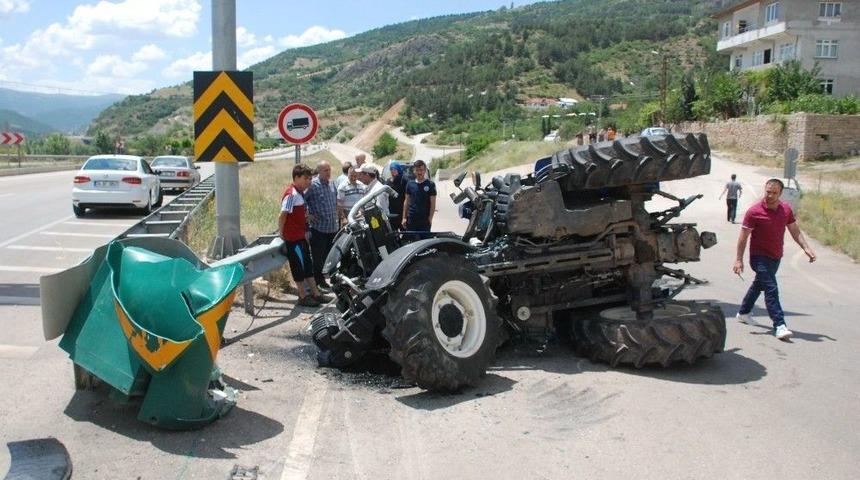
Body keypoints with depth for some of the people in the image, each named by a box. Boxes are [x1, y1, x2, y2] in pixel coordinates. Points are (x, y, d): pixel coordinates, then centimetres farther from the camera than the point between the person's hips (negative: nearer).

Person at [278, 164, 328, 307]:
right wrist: (282, 235, -15)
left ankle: (315, 293, 22)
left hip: (300, 236, 9)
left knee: (308, 265, 14)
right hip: (293, 238, -9)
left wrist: (307, 216, 9)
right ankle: (303, 297, 9)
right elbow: (282, 216, -20)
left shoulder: (299, 193, 11)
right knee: (299, 267, 0)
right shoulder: (291, 194, -18)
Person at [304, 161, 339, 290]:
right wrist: (307, 215, -13)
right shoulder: (313, 185, -13)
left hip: (333, 227, 7)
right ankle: (318, 281, 11)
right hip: (318, 227, -7)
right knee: (318, 257, 2)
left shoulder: (332, 183, 10)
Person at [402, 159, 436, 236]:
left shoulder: (430, 185, -1)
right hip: (411, 219, 3)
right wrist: (404, 217, 6)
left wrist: (430, 218, -9)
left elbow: (432, 203, -2)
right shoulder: (410, 184, 8)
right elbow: (406, 201, 11)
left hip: (424, 220, -3)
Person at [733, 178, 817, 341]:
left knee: (759, 284, 21)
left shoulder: (786, 209, 2)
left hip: (776, 257, 7)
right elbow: (743, 236, -12)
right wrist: (739, 259, -15)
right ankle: (780, 326, -18)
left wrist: (806, 248, -4)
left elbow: (795, 231, 10)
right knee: (771, 289, -16)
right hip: (760, 257, -7)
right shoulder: (754, 212, -15)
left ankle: (743, 313, 39)